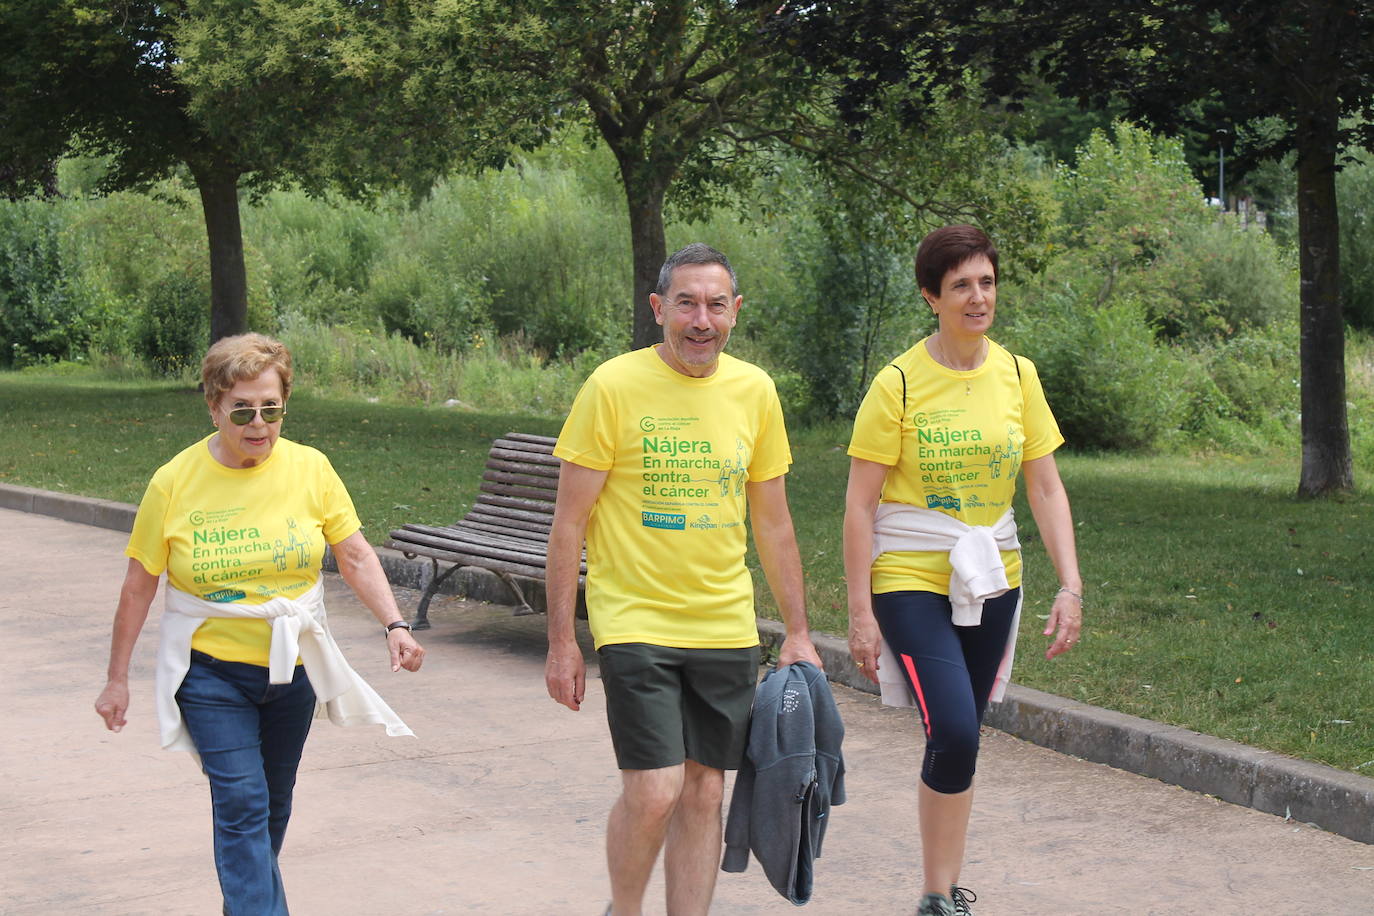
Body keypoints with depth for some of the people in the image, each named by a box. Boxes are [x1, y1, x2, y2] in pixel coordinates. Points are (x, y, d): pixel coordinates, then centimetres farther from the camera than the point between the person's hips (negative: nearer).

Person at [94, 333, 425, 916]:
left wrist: (394, 625, -15)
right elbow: (138, 587, -3)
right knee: (241, 803, -14)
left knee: (273, 807, 16)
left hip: (294, 668, 3)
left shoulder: (310, 468, -5)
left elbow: (355, 556, -1)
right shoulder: (174, 482, -10)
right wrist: (117, 679, 1)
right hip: (211, 670, -3)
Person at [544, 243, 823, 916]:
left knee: (703, 790, 8)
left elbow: (773, 522, 13)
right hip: (635, 624, -4)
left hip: (725, 629, 4)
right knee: (654, 792, -10)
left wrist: (798, 632, 12)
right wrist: (560, 640, -7)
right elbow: (569, 523, -5)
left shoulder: (754, 391, 5)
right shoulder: (613, 386, -8)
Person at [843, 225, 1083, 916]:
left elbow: (1046, 489, 5)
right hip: (911, 579, -4)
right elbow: (860, 505, -8)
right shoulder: (899, 384, -10)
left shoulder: (1017, 375, 3)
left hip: (991, 579, 4)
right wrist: (860, 613, -10)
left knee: (960, 737, 9)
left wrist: (1070, 586, -4)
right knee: (954, 733, -16)